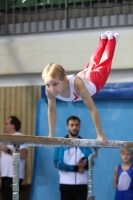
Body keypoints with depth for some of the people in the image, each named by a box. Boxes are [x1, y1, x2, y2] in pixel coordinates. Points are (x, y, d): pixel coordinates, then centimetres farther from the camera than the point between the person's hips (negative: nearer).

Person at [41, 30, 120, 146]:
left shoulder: (77, 84, -52)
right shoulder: (49, 89, -39)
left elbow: (92, 109, -47)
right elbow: (51, 110, -21)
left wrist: (100, 135, -44)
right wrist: (51, 135, -21)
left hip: (94, 80, -4)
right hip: (81, 76, 4)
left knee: (103, 66, 26)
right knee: (92, 64, 33)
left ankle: (111, 39, 51)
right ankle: (104, 40, 59)